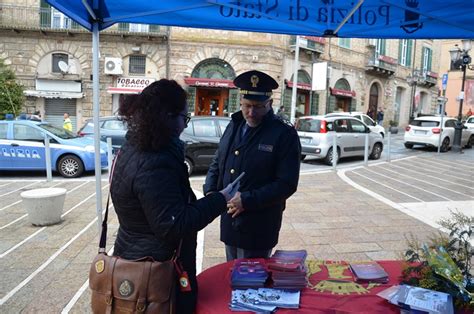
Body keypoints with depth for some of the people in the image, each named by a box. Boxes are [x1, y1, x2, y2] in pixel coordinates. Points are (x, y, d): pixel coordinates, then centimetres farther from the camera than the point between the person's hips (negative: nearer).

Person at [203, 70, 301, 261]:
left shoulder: (285, 134, -12)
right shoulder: (234, 126, 7)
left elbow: (287, 184, -16)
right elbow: (217, 164, 14)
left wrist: (248, 200, -22)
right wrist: (210, 191, -3)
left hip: (258, 227, -6)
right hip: (229, 221, 6)